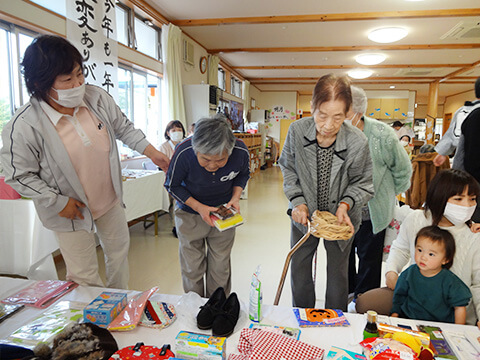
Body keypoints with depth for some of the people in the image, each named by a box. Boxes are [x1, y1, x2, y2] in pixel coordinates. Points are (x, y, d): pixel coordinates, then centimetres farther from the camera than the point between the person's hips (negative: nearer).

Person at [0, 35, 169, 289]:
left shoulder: (97, 98, -12)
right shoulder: (24, 126, -24)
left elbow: (124, 128, 3)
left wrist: (151, 152, -4)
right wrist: (57, 202, -16)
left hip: (111, 200, 5)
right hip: (72, 211, -5)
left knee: (119, 251, 24)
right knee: (84, 277, 7)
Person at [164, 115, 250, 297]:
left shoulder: (241, 152, -24)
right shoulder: (184, 153, -31)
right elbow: (172, 185, -13)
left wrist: (235, 197, -16)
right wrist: (198, 207, -23)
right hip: (190, 212, -1)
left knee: (220, 267, 13)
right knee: (192, 268, 10)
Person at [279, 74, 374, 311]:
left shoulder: (358, 142, -25)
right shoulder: (297, 131, -21)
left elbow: (362, 183, -9)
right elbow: (288, 169, -5)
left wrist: (345, 204, -27)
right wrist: (298, 201, -17)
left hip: (340, 217, -1)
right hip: (305, 213, 2)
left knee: (338, 272, 17)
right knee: (299, 267, 18)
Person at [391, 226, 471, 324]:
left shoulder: (450, 282, -10)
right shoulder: (409, 273, -1)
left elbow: (460, 307, -1)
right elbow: (400, 295, 13)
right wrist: (395, 313, 6)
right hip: (407, 319, 0)